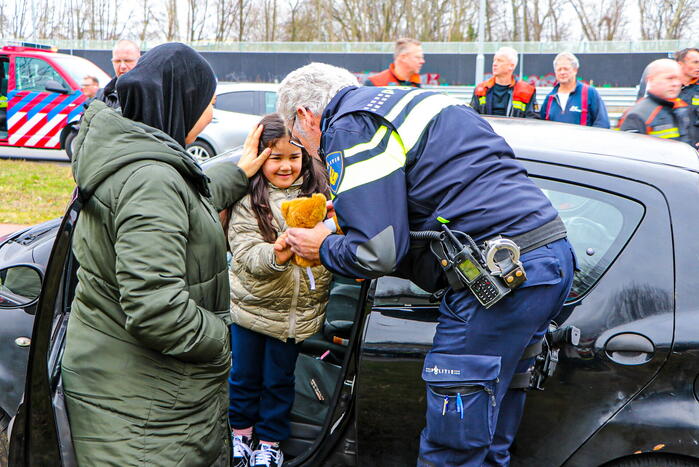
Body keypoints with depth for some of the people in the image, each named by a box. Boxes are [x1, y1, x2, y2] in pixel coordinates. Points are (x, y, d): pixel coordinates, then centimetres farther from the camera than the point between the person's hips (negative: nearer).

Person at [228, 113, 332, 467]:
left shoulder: (318, 191, -3)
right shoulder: (247, 198, -9)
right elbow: (245, 252, -17)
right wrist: (277, 255, -36)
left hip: (297, 311, 1)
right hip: (251, 305, -1)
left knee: (279, 381, 15)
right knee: (244, 376, 17)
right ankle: (241, 434, 39)